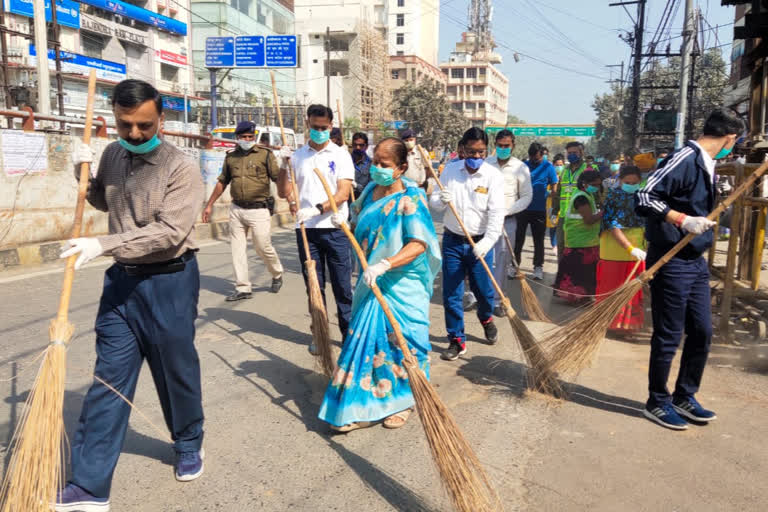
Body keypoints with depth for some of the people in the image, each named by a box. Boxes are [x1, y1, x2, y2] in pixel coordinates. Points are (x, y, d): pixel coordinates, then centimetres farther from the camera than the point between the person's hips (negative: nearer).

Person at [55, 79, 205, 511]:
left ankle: (189, 445, 36)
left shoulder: (182, 168, -15)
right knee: (109, 380, 6)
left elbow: (169, 232, -24)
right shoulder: (113, 155, 6)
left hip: (169, 283, -5)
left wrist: (104, 245, -28)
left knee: (177, 371, 10)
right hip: (122, 280, 5)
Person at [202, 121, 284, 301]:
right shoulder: (230, 157, 11)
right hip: (236, 210, 4)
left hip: (259, 210, -4)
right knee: (237, 249, 4)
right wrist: (209, 205, 17)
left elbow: (279, 178, -6)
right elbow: (222, 182, 18)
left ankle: (277, 274, 29)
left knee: (263, 247, 0)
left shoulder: (265, 154, -2)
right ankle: (243, 288, 13)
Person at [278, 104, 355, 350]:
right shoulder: (297, 156, 9)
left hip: (334, 229, -3)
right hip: (306, 230, 3)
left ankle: (349, 333, 14)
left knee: (342, 284, 3)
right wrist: (283, 167, -7)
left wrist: (318, 209, -24)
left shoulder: (340, 155, 1)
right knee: (313, 285, 10)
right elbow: (283, 193, 9)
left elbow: (343, 193, -10)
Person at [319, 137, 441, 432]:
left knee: (400, 341, 5)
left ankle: (403, 402, 25)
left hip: (401, 285, -6)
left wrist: (384, 265, -37)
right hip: (371, 283, 6)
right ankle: (362, 405, 18)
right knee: (365, 339, 7)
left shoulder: (410, 199, -16)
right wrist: (345, 221, 3)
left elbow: (418, 244, -27)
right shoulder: (371, 190, 6)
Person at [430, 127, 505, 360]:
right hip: (452, 241, 2)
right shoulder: (450, 170, 1)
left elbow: (497, 213, -16)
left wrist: (487, 242, -29)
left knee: (484, 291, 8)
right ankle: (457, 341, 17)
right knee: (451, 294, 3)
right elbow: (433, 201, 3)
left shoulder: (494, 175, -8)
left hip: (480, 243, -2)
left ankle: (486, 318, 43)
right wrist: (440, 200, -21)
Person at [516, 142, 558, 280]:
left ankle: (538, 267, 16)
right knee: (518, 238, 7)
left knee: (538, 240, 8)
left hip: (539, 210, -2)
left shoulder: (548, 167, -2)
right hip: (522, 209, 2)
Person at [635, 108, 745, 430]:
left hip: (696, 261, 9)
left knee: (702, 332, 14)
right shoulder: (685, 158, -16)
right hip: (671, 262, -9)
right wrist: (682, 220, -29)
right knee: (668, 336, 2)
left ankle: (685, 398, 30)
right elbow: (645, 197, -24)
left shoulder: (706, 164, 12)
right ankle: (657, 403, 20)